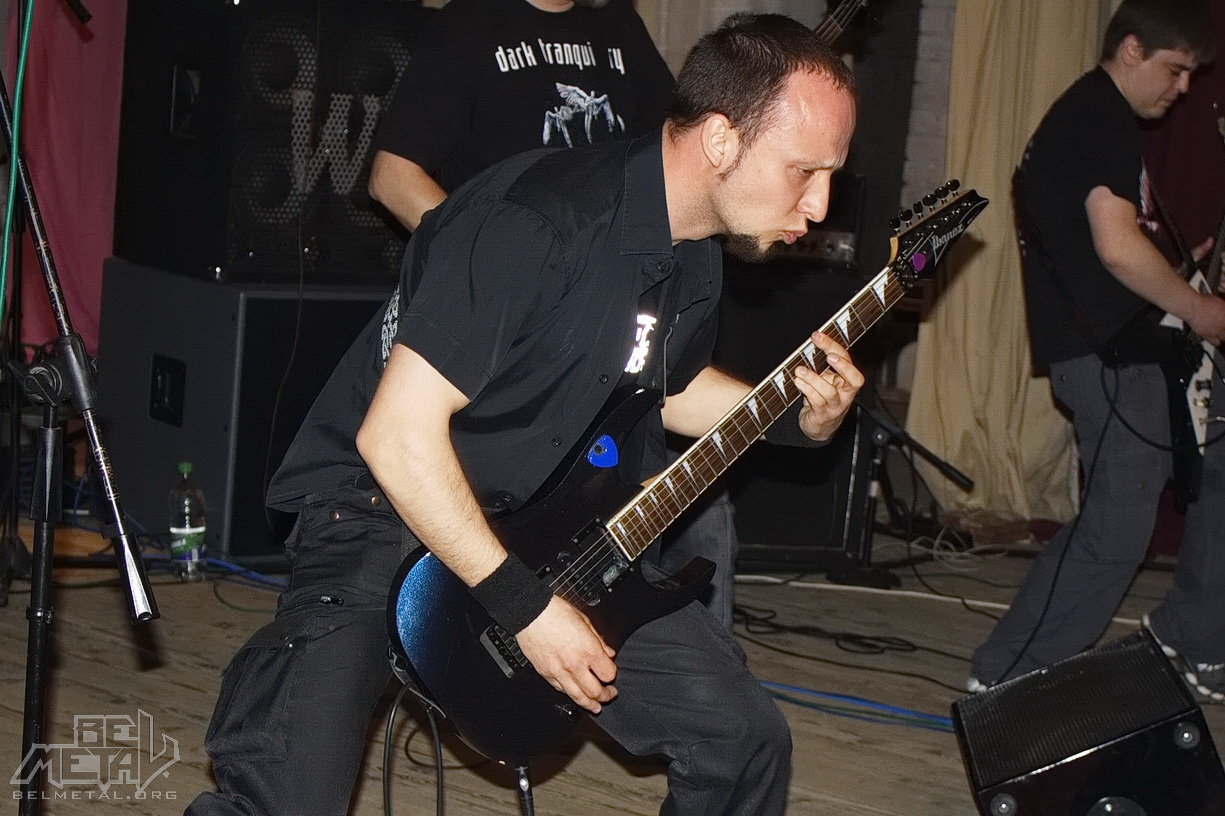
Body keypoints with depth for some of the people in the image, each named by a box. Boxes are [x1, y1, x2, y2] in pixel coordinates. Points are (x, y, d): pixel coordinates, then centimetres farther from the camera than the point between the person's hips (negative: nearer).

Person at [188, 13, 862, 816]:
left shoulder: (695, 264, 1)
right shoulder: (537, 224, -28)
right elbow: (397, 434, -27)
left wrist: (797, 415, 3)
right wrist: (524, 604, -25)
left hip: (547, 528, 8)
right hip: (386, 516, -8)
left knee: (743, 740, 0)